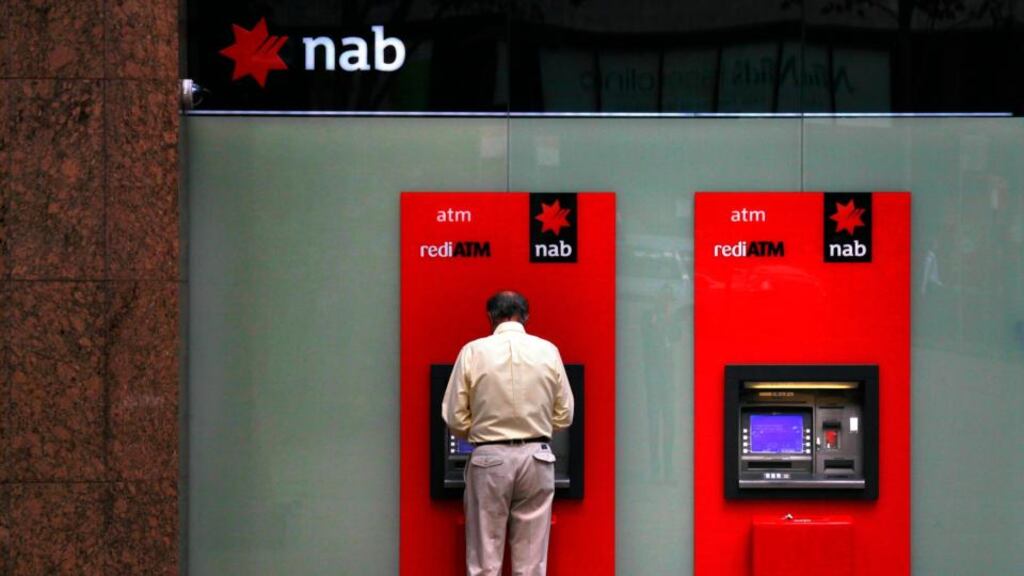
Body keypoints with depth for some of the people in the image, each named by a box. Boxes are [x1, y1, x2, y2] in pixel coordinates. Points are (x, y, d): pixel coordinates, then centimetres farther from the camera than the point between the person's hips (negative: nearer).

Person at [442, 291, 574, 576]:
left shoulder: (473, 352, -4)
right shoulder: (548, 351, 1)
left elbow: (455, 418, -3)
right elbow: (564, 416, 5)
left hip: (489, 458, -2)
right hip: (536, 457, 2)